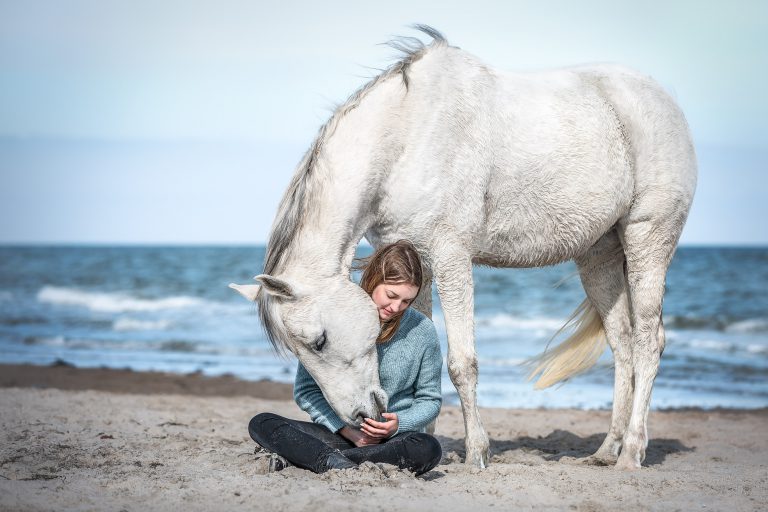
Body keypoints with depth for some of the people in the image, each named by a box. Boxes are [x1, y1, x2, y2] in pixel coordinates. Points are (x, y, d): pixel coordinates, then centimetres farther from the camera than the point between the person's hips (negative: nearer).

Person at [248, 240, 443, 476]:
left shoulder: (422, 331, -2)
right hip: (338, 434, 1)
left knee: (429, 450, -36)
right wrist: (349, 432, -13)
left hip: (391, 438, -1)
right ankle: (336, 462, -38)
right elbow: (305, 390, -1)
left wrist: (399, 424, -15)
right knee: (261, 424, -19)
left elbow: (430, 400, 7)